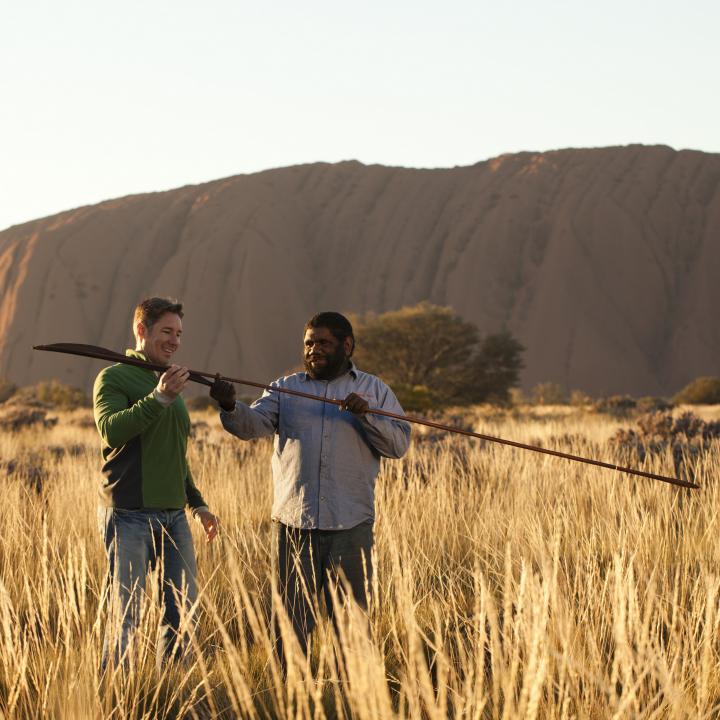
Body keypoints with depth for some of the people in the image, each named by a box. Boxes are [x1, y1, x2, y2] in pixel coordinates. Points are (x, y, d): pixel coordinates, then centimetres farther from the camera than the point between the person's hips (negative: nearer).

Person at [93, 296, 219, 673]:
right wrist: (159, 397, -29)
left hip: (172, 514, 7)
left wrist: (197, 502, 24)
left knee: (183, 605, 7)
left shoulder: (169, 382, 20)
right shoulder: (114, 378, -4)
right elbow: (111, 431, -22)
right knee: (125, 612, -6)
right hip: (129, 514, -7)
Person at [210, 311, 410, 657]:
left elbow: (399, 444, 0)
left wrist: (366, 415, -16)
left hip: (350, 525, -1)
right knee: (291, 620, 6)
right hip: (293, 524, 1)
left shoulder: (374, 390, 9)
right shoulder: (285, 389, 10)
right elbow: (252, 424, -5)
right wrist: (230, 407, -26)